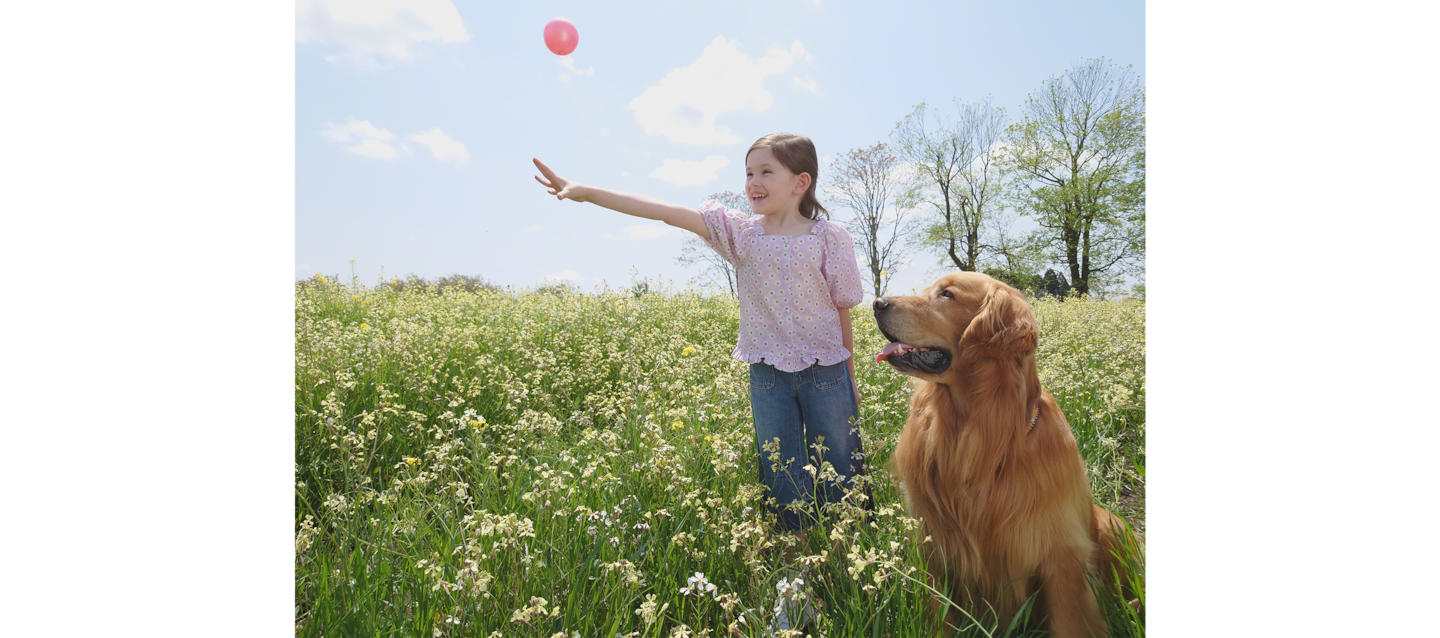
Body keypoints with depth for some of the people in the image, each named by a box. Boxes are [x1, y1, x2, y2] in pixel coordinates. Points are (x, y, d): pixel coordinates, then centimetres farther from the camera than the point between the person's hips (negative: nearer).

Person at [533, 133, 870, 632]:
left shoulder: (829, 238, -3)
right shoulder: (740, 232, -1)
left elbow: (843, 310, 3)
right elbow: (664, 212, -10)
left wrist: (850, 379, 8)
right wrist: (586, 192, -16)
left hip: (825, 370, -1)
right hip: (768, 372, 1)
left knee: (841, 477, 8)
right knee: (784, 484, 6)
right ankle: (794, 581, 22)